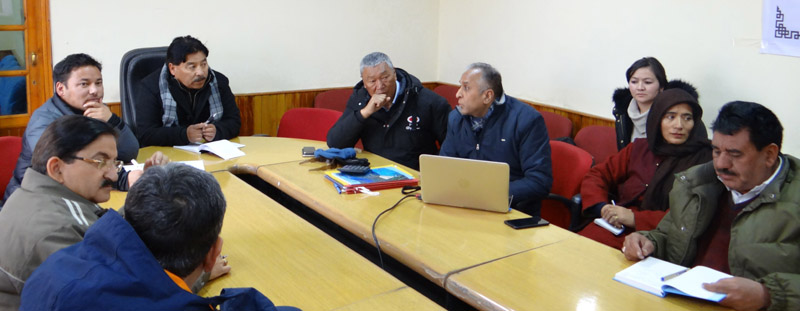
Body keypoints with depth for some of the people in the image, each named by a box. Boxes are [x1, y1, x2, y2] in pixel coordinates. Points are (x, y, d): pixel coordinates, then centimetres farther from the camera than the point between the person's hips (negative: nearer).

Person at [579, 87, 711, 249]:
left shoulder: (703, 160, 1)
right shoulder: (640, 148, 17)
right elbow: (597, 175, 21)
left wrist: (635, 218, -15)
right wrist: (602, 207, 0)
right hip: (615, 228, 4)